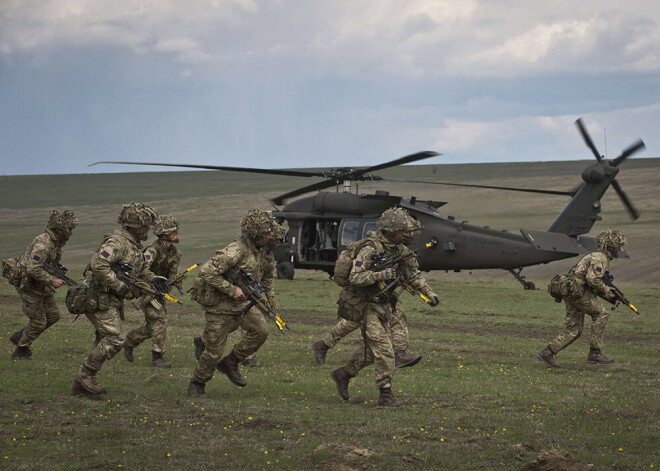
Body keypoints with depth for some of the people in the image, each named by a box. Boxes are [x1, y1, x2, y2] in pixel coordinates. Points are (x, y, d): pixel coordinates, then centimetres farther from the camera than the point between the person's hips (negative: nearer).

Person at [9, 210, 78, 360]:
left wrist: (59, 274, 3)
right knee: (38, 322, -3)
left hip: (42, 285, 9)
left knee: (53, 315, 11)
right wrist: (52, 280, -26)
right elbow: (33, 269, -32)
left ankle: (19, 337, 23)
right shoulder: (43, 244, -27)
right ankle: (20, 352, 16)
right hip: (29, 285, -9)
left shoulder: (56, 242, 4)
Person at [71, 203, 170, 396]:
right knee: (115, 339, -16)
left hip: (112, 300, 10)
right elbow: (98, 265, -30)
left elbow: (141, 271, 27)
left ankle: (80, 384, 16)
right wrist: (120, 286, -27)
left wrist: (154, 280, 7)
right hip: (99, 298, -10)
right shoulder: (117, 242, -18)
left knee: (105, 342, 11)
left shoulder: (135, 246, 15)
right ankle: (85, 374, -7)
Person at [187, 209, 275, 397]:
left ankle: (230, 363, 5)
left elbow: (267, 273, 23)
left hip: (241, 303, 7)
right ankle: (197, 383, 24)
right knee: (214, 350, -1)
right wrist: (232, 289, -28)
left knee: (260, 329, -14)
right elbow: (206, 271, -31)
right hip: (220, 304, -7)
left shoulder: (264, 250, 0)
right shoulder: (236, 251, -26)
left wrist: (269, 295, 15)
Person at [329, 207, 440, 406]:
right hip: (365, 306, -9)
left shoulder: (399, 249, 4)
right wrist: (383, 274, -33)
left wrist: (430, 294, 9)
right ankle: (386, 394, -9)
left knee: (372, 348, 16)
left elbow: (413, 274, 17)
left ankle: (343, 374, 34)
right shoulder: (370, 248, -21)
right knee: (383, 349, -14)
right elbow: (355, 277, -27)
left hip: (383, 305, 9)